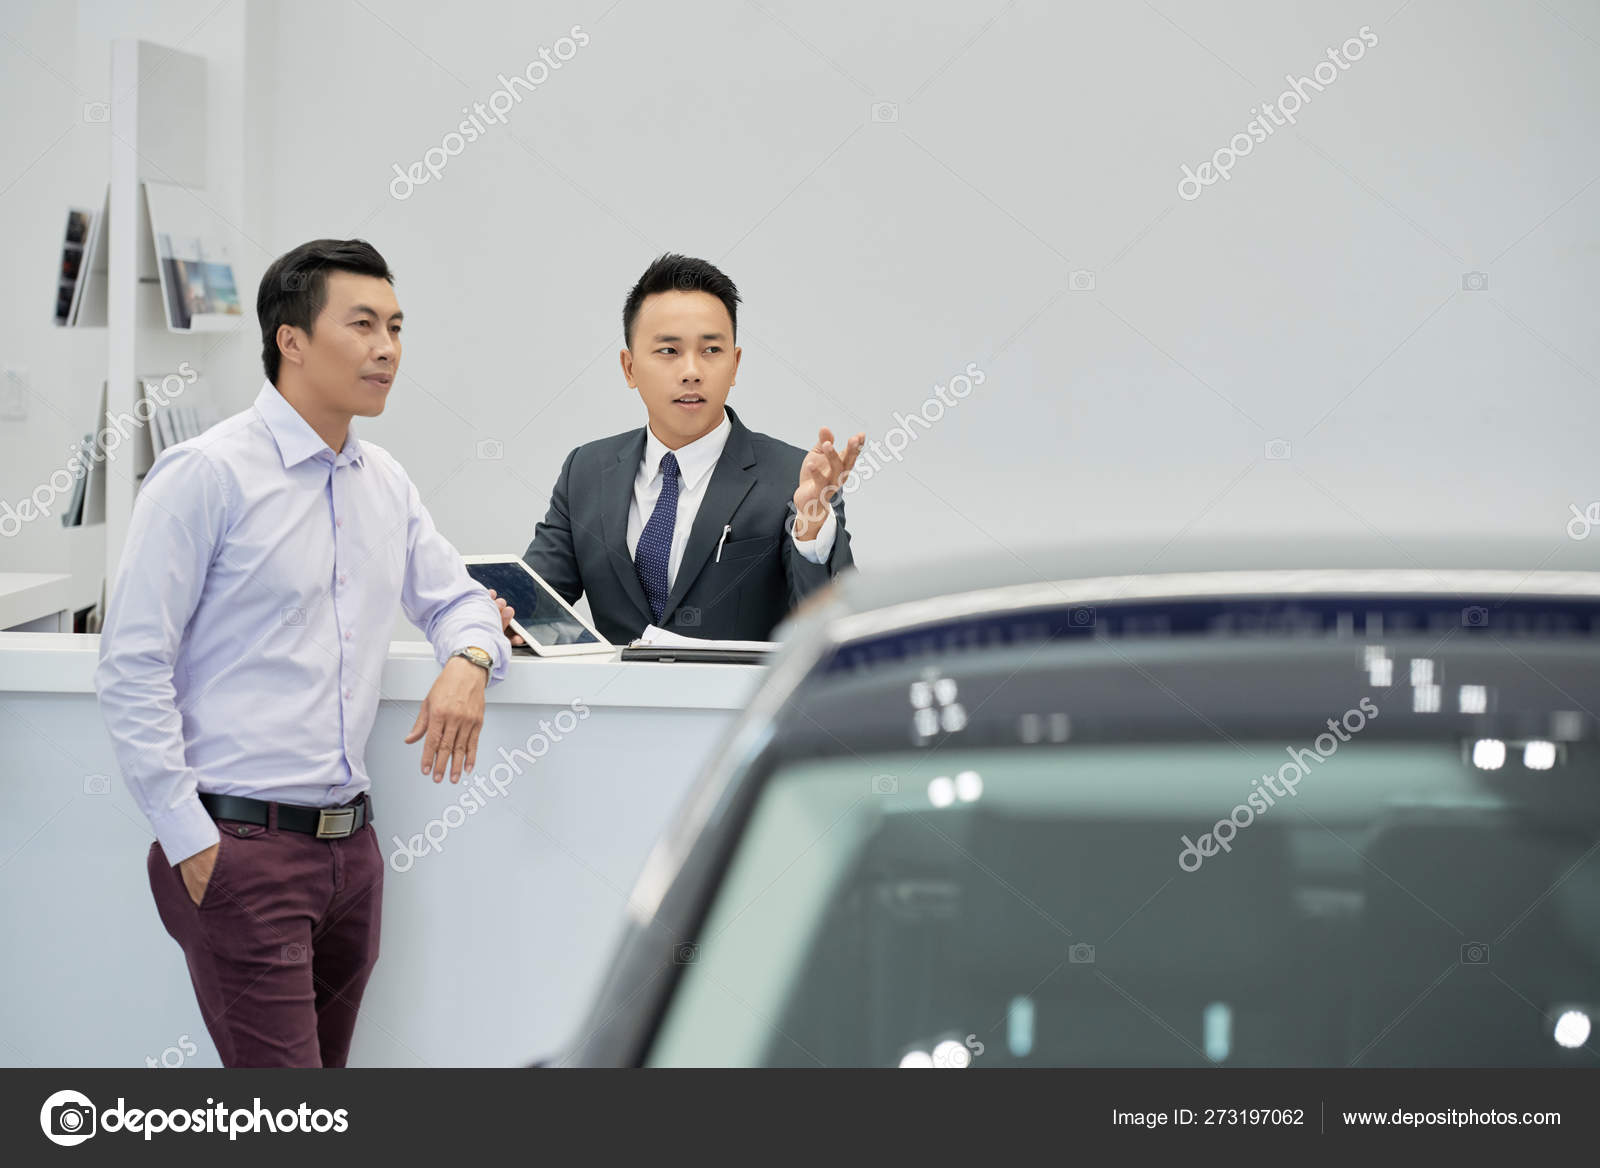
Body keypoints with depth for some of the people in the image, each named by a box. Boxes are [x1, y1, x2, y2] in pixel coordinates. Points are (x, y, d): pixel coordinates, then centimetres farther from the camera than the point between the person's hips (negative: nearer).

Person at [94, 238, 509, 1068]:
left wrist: (469, 659, -1)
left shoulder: (385, 483, 13)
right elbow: (130, 674, -11)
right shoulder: (207, 473, -9)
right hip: (241, 845, -7)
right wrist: (191, 844, -13)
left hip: (350, 841, 7)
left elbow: (455, 596, 25)